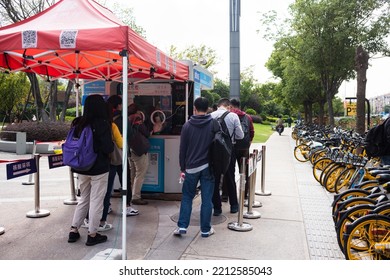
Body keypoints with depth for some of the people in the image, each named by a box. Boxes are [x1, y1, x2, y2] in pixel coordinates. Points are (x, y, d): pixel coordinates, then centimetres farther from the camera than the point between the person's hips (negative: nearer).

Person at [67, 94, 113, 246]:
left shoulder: (79, 123, 2)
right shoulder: (102, 123, -15)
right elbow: (108, 148, -19)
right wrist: (112, 144, 2)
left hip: (82, 168, 6)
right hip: (99, 169, -6)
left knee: (83, 200, 19)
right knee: (96, 201, 6)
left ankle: (73, 231, 23)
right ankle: (92, 235, 14)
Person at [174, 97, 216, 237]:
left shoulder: (187, 125, -1)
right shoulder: (214, 124, -2)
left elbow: (183, 149, 2)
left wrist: (182, 168, 10)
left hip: (192, 167, 0)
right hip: (208, 167, 0)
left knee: (187, 197, 13)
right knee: (207, 199, 6)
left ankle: (182, 226, 10)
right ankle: (206, 229, 14)